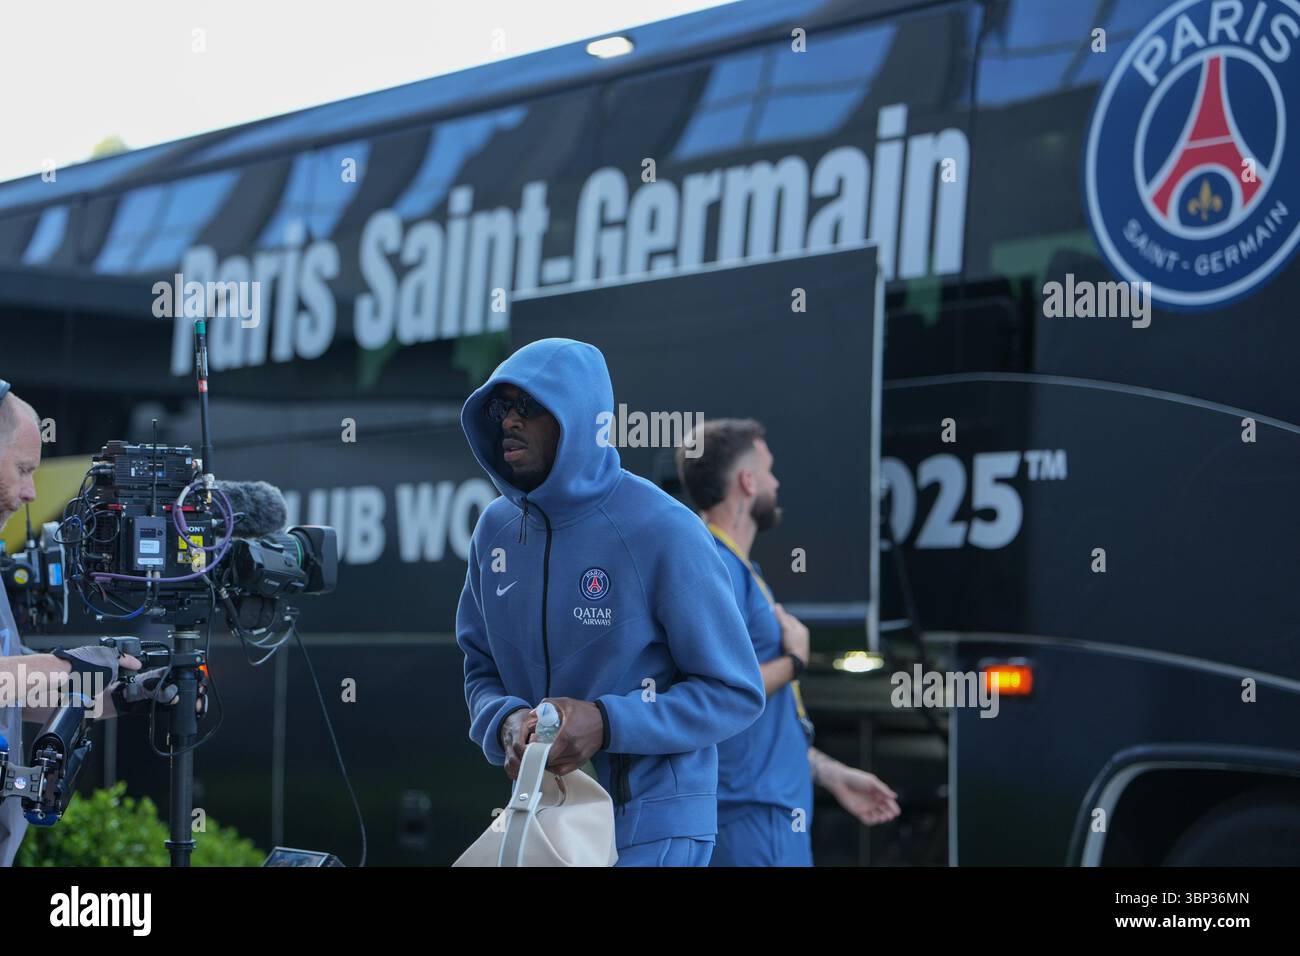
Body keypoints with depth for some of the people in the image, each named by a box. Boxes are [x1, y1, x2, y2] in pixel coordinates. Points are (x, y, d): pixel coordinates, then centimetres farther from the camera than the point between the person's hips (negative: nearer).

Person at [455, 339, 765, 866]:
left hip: (650, 825, -5)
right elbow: (482, 669, 10)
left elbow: (737, 693, -13)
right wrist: (507, 723, -13)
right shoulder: (495, 529, 2)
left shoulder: (662, 532, -16)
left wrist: (607, 724, -24)